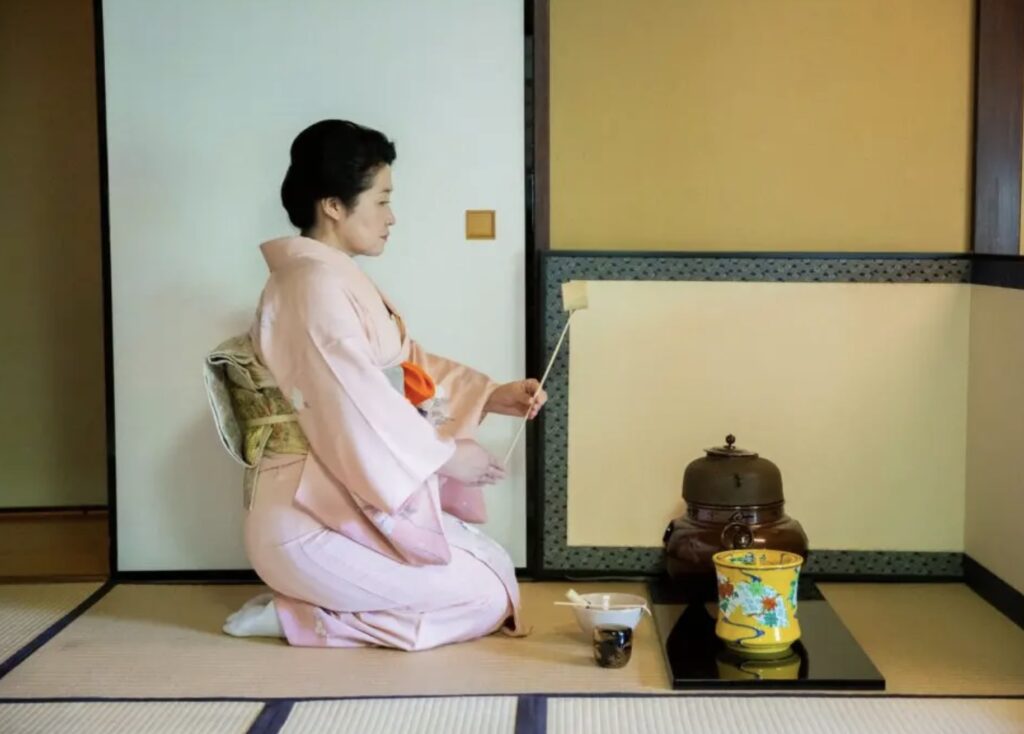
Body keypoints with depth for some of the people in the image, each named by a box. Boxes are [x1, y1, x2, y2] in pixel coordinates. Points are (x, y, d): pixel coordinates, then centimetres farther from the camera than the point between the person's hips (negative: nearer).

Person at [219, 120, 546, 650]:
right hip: (312, 522, -10)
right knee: (485, 599, -6)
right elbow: (359, 413, -24)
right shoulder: (316, 285, -19)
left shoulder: (338, 280, 13)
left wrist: (494, 395, 4)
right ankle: (292, 616, -3)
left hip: (345, 502, 10)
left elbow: (407, 365, 17)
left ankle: (304, 598, 12)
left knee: (497, 568, 16)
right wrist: (447, 455, -11)